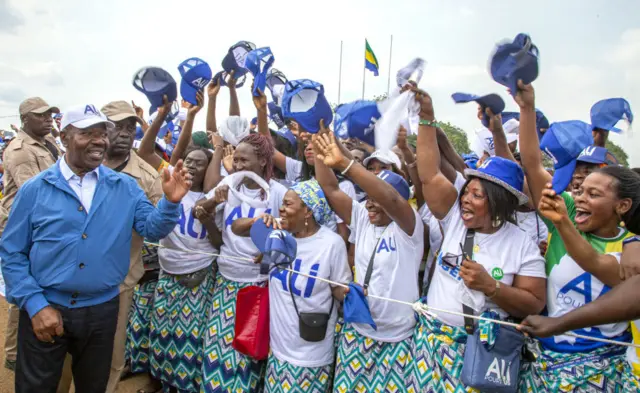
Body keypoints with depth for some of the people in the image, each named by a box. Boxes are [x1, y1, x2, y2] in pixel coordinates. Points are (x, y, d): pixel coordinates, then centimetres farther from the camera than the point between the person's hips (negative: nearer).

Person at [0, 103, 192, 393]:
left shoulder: (125, 187, -1)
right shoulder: (35, 189, -6)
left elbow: (152, 229, -6)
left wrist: (170, 202, -26)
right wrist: (35, 304, -11)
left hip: (102, 310, 2)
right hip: (45, 308, -2)